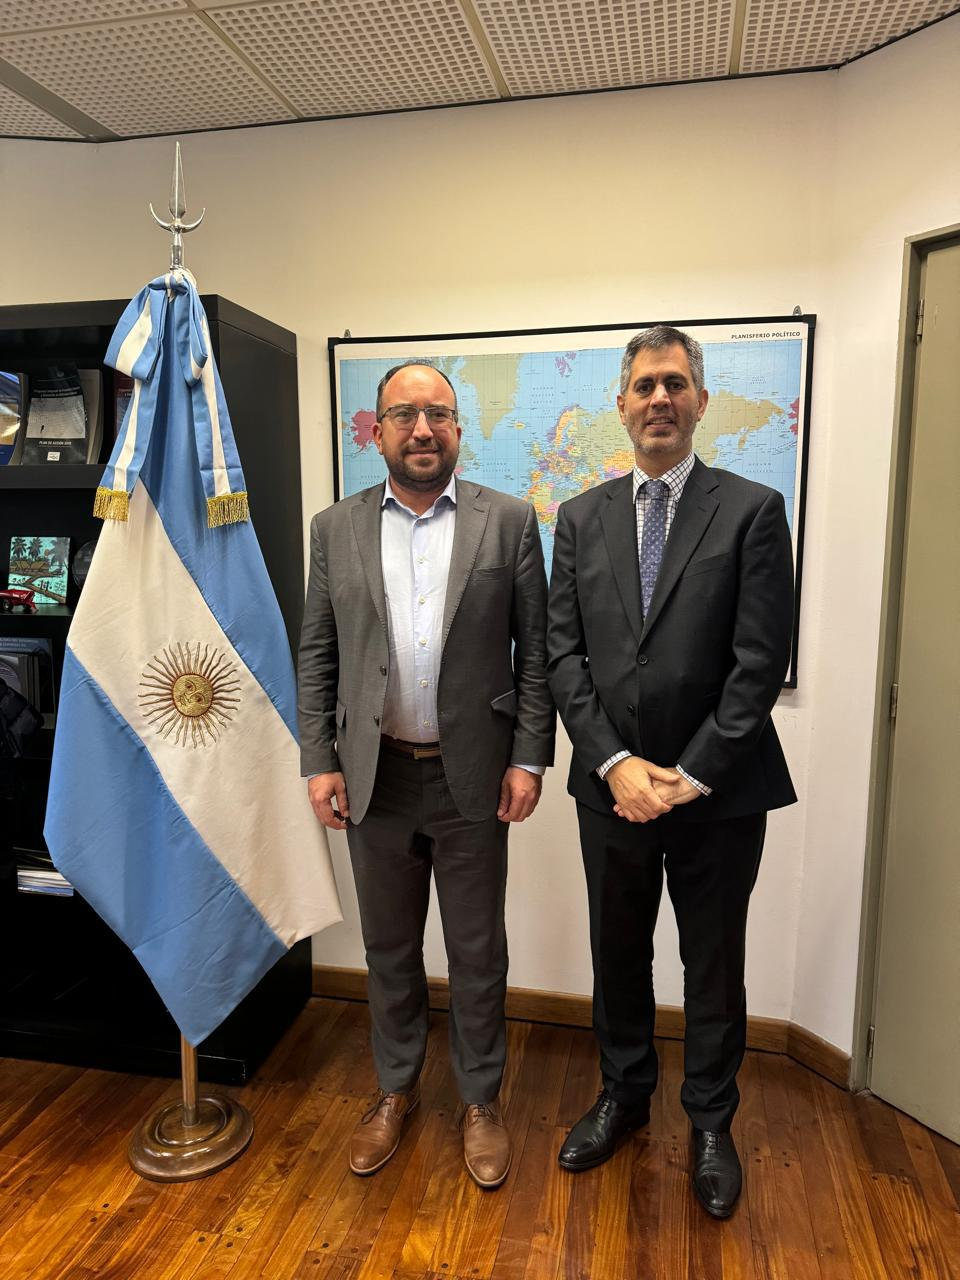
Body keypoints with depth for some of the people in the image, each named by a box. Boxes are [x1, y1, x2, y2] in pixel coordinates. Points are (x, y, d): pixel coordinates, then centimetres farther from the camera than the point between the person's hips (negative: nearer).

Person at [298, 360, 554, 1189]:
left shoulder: (509, 521, -2)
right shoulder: (336, 529, 3)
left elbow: (536, 651, -2)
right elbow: (317, 656, 4)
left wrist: (530, 758, -7)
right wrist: (319, 762, -2)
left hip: (471, 776, -2)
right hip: (374, 776, 2)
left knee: (478, 951, 14)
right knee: (389, 946, 19)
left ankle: (482, 1099, 37)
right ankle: (396, 1089, 42)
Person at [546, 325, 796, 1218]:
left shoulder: (751, 510, -5)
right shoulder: (582, 517, 4)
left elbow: (761, 661, -11)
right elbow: (562, 652, -1)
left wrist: (691, 774, -14)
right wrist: (616, 763, -11)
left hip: (718, 791, -2)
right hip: (612, 785, 3)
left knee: (714, 966, 15)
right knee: (617, 956, 19)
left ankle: (711, 1124, 39)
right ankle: (624, 1095, 44)